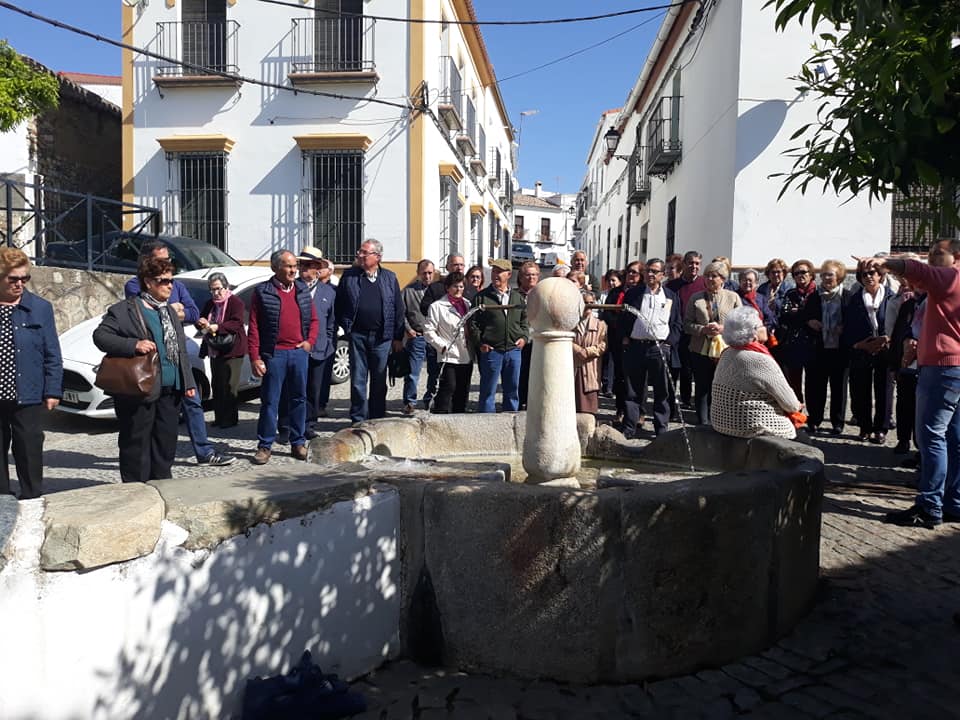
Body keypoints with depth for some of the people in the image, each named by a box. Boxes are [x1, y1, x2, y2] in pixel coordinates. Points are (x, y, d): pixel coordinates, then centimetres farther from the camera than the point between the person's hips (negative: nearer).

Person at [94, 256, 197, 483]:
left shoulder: (171, 312, 17)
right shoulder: (124, 310, -5)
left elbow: (181, 350, 19)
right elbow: (100, 335, -12)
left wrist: (188, 382, 12)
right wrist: (133, 345, -24)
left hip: (170, 391, 7)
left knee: (166, 444, 13)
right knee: (136, 447, 2)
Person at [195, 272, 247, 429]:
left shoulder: (235, 302, -8)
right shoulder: (210, 304, 16)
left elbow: (237, 323, -19)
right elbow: (201, 319, 20)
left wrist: (217, 327, -30)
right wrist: (201, 323, -5)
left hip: (231, 351, -8)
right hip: (214, 351, 8)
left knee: (228, 387, -6)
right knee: (216, 386, 11)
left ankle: (230, 419, 1)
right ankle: (219, 418, 20)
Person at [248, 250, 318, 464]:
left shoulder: (303, 290, 11)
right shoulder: (262, 292, -2)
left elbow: (313, 319, 17)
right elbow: (254, 327, -4)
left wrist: (310, 341, 1)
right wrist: (255, 358, -10)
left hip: (299, 352, 4)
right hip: (274, 354, -4)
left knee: (299, 399, 10)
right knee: (270, 401, 1)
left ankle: (298, 443, 21)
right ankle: (265, 446, 11)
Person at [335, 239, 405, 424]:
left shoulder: (389, 277, 6)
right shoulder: (349, 275, 5)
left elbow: (398, 309, 6)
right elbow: (339, 303, 7)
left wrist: (398, 337, 4)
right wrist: (345, 326, -1)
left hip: (382, 337, 1)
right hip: (357, 335, -1)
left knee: (379, 381, 8)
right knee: (357, 380, 3)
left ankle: (377, 420, 18)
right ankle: (358, 419, 11)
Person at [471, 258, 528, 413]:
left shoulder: (517, 297, 12)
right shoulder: (482, 297, 1)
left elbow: (525, 320, 18)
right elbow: (473, 322, -1)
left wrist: (524, 337, 3)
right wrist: (480, 343, -10)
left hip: (514, 350, 4)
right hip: (491, 350, -3)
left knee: (512, 391, 11)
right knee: (488, 391, 1)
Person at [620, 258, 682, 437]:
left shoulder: (671, 297, 10)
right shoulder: (633, 293, 10)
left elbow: (678, 324, 10)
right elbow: (623, 319, 10)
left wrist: (669, 342, -3)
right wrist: (625, 338, -2)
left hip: (661, 348, 0)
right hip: (636, 347, 0)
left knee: (662, 391, 5)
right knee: (635, 390, 4)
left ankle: (662, 429, 15)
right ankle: (629, 428, 10)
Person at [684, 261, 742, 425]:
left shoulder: (733, 297, 7)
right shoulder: (696, 298, 8)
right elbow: (687, 324, 5)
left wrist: (724, 328, -11)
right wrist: (703, 329, -12)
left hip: (726, 351, -1)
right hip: (701, 351, 1)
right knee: (702, 389, 6)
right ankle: (703, 423, 15)